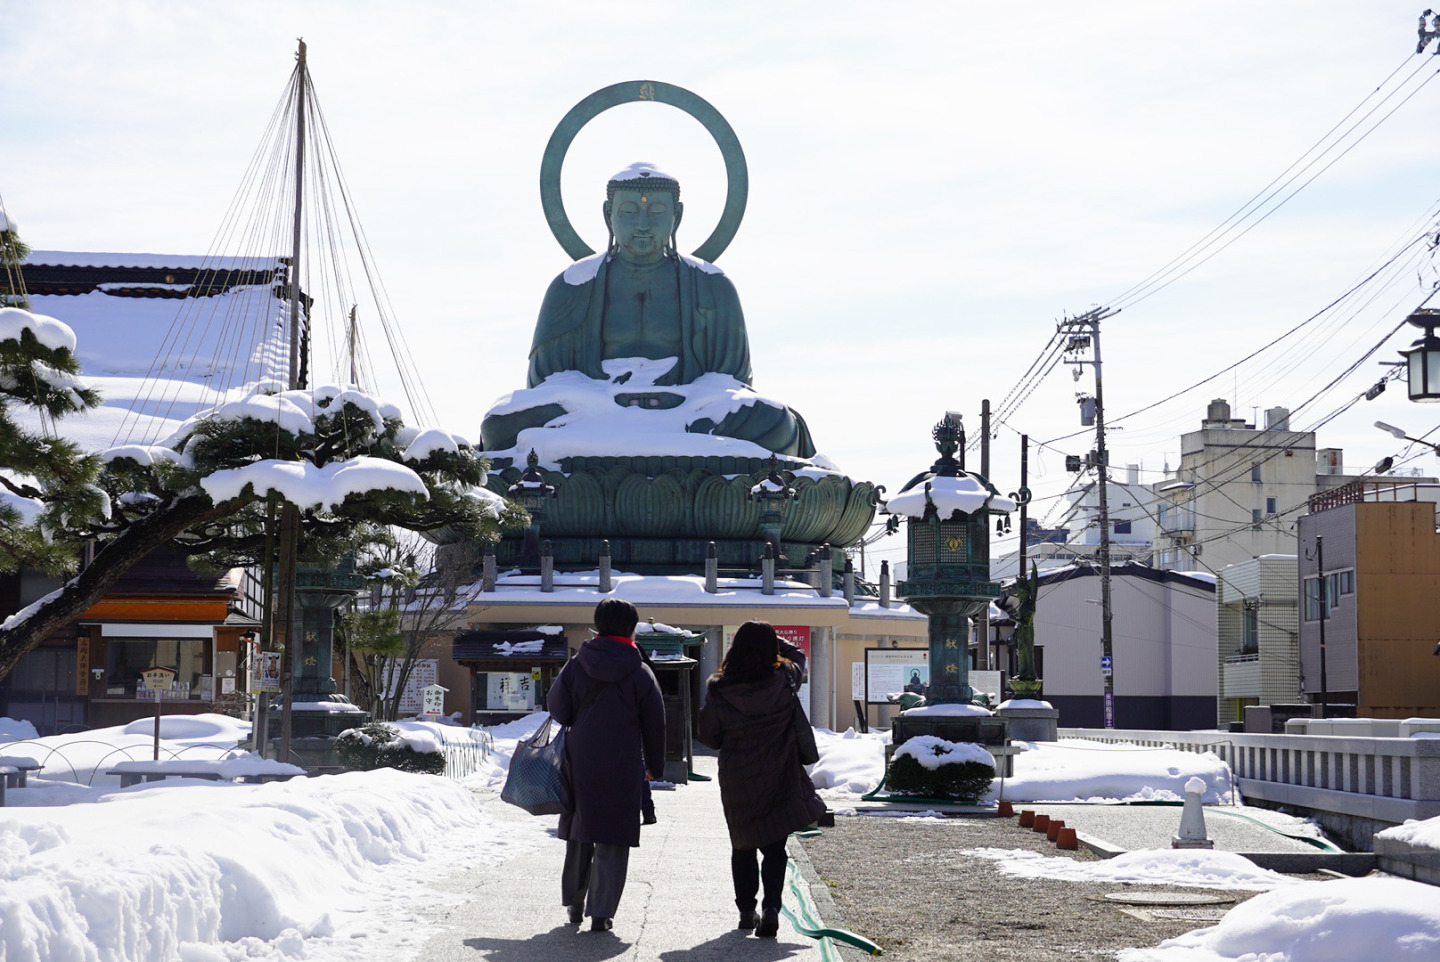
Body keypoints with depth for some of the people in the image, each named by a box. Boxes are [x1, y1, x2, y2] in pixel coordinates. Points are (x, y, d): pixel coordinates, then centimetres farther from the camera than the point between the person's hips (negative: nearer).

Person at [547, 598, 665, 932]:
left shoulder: (575, 667, -1)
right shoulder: (640, 674, -4)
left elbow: (557, 709, 2)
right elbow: (654, 725, 2)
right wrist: (653, 765, 14)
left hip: (580, 765, 2)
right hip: (623, 770, -2)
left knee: (579, 835, 17)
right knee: (613, 839, 2)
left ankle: (574, 903, 27)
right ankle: (601, 913, -2)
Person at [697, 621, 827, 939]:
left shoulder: (719, 691, -11)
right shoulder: (784, 682, -10)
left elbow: (709, 737, 1)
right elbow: (798, 657, 14)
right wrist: (770, 641, 13)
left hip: (736, 781, 1)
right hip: (779, 781, -1)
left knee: (743, 847, 16)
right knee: (775, 847, 5)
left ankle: (746, 910, 20)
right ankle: (771, 905, -12)